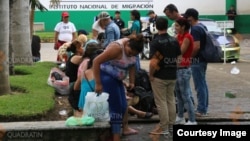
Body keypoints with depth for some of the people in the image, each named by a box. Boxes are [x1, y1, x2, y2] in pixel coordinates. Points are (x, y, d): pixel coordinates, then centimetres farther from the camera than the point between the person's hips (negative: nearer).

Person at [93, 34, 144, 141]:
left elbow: (132, 65, 10)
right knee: (116, 108, -10)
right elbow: (97, 61, -29)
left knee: (122, 107, 6)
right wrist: (98, 84, -27)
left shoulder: (132, 47, -4)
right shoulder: (117, 48, -27)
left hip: (117, 79, 9)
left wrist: (132, 81, 0)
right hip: (107, 77, -9)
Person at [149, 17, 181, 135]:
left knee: (161, 102, 0)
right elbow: (178, 58, 8)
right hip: (172, 76, 6)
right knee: (171, 100, 15)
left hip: (159, 76, -6)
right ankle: (171, 125, 22)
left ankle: (163, 128, 3)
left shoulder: (155, 42, -15)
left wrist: (150, 75, -8)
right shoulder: (175, 41, 4)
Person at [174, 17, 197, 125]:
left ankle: (192, 121, -2)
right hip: (178, 68, 9)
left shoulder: (187, 37, -16)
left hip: (184, 70, -9)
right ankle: (180, 117, 26)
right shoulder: (179, 36, 10)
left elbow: (179, 52, -20)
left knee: (186, 96, -6)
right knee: (179, 95, 16)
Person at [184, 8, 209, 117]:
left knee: (199, 86, -4)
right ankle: (204, 107, 25)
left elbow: (196, 47, -27)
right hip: (203, 59, 10)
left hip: (197, 60, -10)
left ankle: (201, 110, 1)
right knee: (203, 84, 16)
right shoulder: (202, 26, 12)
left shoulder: (195, 29, -19)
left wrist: (189, 57, -14)